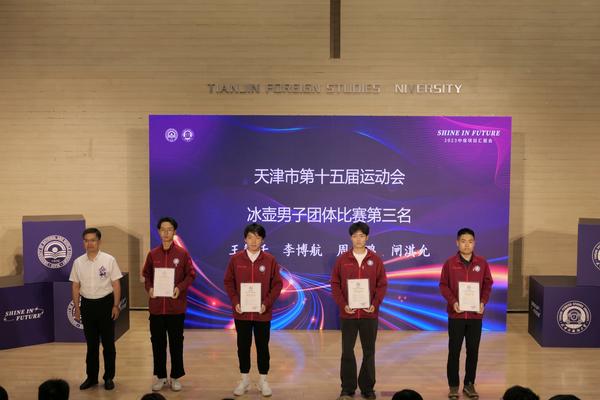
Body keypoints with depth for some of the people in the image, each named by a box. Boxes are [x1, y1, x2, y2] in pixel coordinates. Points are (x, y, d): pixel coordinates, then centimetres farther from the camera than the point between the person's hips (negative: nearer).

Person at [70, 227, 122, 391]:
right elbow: (75, 286, 7)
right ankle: (91, 377, 23)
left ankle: (109, 377, 16)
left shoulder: (109, 260, -6)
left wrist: (116, 306, -7)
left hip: (105, 303, -2)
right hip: (87, 304, 3)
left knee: (108, 342, 5)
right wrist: (77, 308, 4)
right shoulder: (78, 262, 2)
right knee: (91, 343, 12)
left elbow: (116, 284, -4)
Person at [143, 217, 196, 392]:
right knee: (157, 342, 9)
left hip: (176, 306, -2)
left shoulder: (182, 253, -2)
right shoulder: (152, 254, 4)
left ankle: (175, 377, 18)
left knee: (176, 342, 6)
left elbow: (191, 275, 0)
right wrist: (149, 288, -6)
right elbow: (146, 275, 12)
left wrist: (180, 288, -15)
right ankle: (160, 376, 22)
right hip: (156, 306, 2)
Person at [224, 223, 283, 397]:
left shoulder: (270, 260, -3)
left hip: (263, 313, -1)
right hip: (241, 312, 1)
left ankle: (263, 380, 21)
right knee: (243, 346, 10)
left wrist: (267, 303, -11)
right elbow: (228, 282, 3)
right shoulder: (235, 259, -1)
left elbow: (277, 284, -1)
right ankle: (244, 379, 24)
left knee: (262, 346, 8)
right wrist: (235, 301, -9)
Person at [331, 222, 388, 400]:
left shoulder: (375, 259, 2)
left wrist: (375, 304, -11)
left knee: (369, 352, 8)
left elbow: (382, 284, 2)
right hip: (348, 313, 0)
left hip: (369, 313, 0)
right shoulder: (342, 259, 1)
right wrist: (343, 304, -10)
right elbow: (335, 284, 1)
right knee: (347, 351, 6)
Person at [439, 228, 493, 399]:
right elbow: (443, 285, -1)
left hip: (475, 315, 2)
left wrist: (483, 302, -8)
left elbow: (488, 284, 6)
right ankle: (453, 385, 15)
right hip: (456, 314, -2)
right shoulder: (450, 263, -4)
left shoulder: (482, 263, 1)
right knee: (454, 351, 4)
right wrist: (453, 302, -14)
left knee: (473, 351, 8)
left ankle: (469, 384, 21)